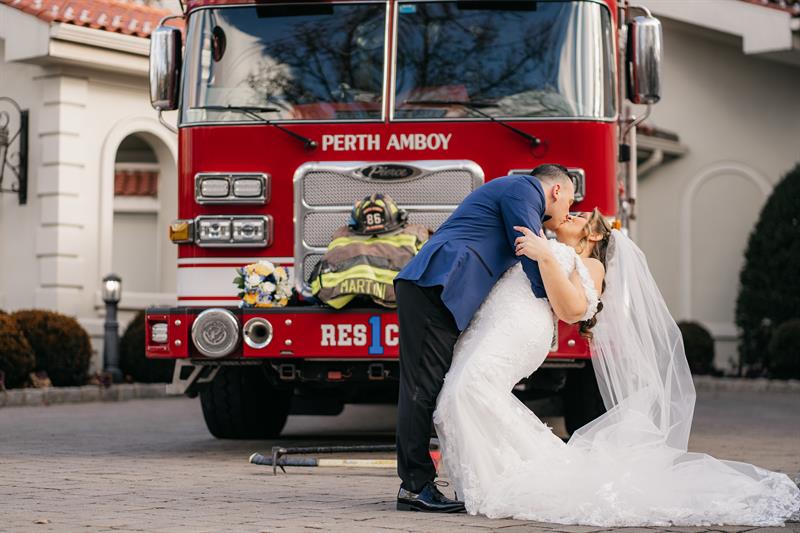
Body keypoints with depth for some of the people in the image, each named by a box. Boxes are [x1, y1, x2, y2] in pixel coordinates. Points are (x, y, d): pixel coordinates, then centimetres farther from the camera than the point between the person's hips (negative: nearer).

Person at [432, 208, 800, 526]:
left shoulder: (590, 265, 14)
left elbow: (570, 309, -6)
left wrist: (545, 256, -13)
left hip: (517, 329, -8)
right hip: (484, 328, 8)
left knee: (471, 388, -30)